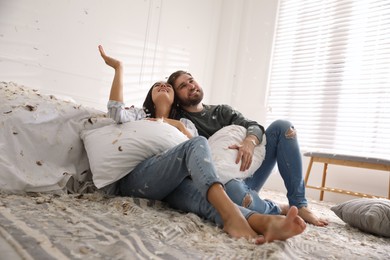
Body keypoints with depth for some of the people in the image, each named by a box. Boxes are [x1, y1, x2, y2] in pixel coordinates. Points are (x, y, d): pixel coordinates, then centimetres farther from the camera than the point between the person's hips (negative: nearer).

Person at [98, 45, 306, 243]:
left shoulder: (183, 124, 35)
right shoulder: (140, 116, 28)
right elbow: (116, 112, 2)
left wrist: (181, 127, 4)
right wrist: (118, 67, 7)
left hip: (172, 182, 3)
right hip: (134, 179, -2)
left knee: (207, 201, -34)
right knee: (197, 144, -30)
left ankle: (267, 222, -63)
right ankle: (232, 215, -53)